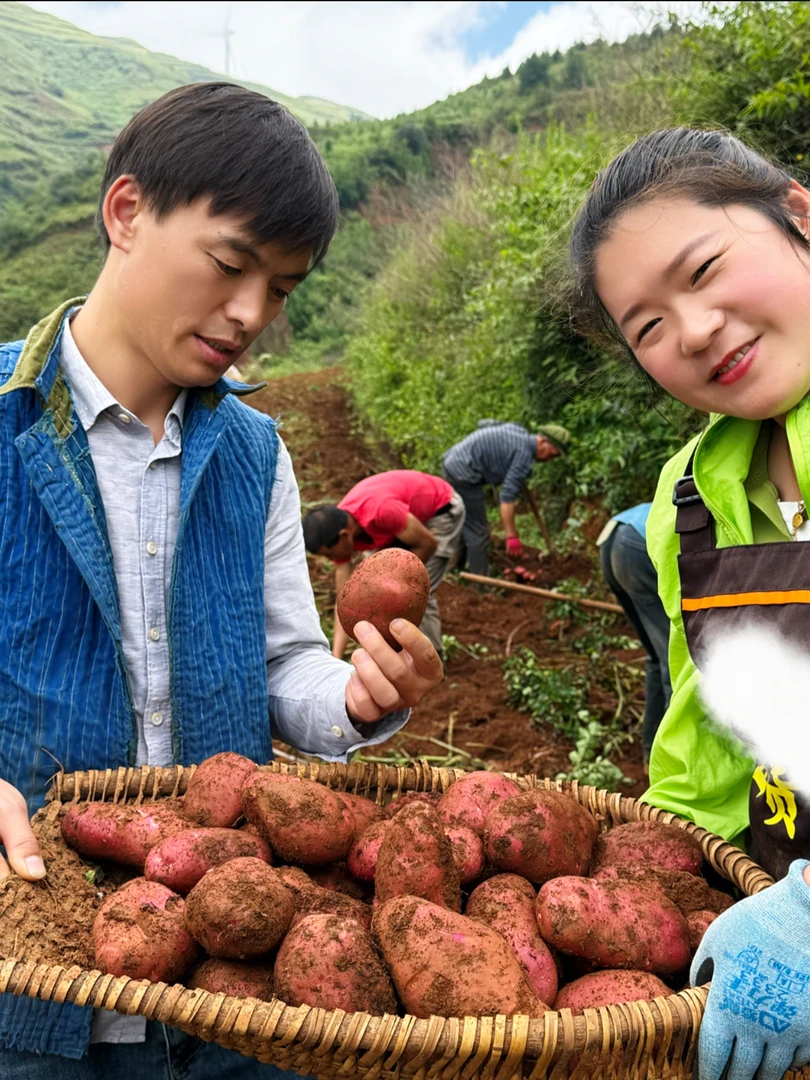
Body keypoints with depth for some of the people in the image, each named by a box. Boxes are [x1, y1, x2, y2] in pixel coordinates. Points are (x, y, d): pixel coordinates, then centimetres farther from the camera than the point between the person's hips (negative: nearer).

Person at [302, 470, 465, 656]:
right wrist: (335, 657, -18)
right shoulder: (337, 532, -17)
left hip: (442, 509, -7)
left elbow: (428, 544, -26)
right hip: (409, 516, 7)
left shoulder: (381, 510, -42)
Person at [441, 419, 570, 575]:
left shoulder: (518, 431, 11)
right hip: (463, 474, -10)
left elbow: (484, 423, 28)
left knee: (464, 526, 23)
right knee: (478, 533, -3)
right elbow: (508, 497, -23)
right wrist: (512, 536, -22)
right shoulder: (524, 455, -16)